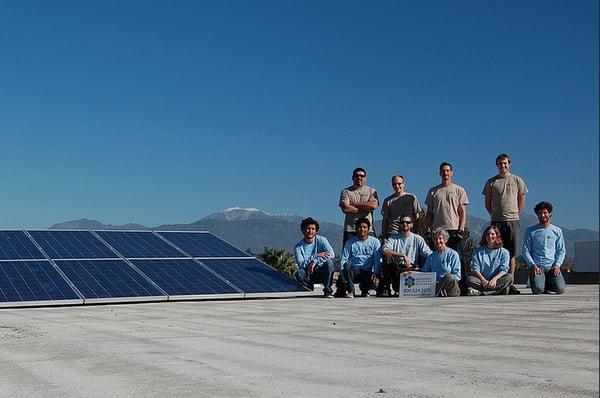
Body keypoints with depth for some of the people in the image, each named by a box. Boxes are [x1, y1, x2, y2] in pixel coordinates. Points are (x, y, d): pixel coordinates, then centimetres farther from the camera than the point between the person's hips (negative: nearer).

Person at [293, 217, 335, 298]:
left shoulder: (321, 240, -4)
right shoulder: (298, 247, -5)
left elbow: (331, 254, -21)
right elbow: (300, 264, -19)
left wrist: (315, 262, -32)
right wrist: (316, 256, -29)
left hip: (322, 273, 1)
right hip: (308, 275, 0)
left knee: (329, 261, -30)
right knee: (299, 273, -34)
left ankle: (327, 291, -17)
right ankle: (310, 287, 0)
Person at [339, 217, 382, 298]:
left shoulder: (375, 242, 8)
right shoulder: (350, 242, 8)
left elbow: (378, 260, 0)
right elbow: (343, 259, 2)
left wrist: (375, 273, -16)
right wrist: (344, 273, -14)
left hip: (368, 273, 0)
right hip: (354, 272, 0)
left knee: (375, 282, -32)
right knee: (347, 264, -33)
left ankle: (364, 289, 8)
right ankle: (350, 291, -18)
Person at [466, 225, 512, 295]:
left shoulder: (504, 252, 11)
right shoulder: (478, 251, 13)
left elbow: (504, 270, -2)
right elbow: (475, 269, 1)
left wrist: (495, 279, -22)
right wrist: (483, 280, -18)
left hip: (496, 281, 0)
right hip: (482, 280, 0)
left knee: (509, 277, -29)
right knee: (470, 279, -29)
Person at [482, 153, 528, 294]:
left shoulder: (517, 180, 8)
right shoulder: (491, 182, 7)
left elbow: (522, 202, 13)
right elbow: (487, 203, 11)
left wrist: (514, 214, 5)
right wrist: (495, 215, 4)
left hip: (512, 221, 0)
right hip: (497, 221, 0)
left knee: (511, 253, 1)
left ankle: (510, 283, 3)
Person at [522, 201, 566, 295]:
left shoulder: (557, 231, 12)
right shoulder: (530, 231, 8)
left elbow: (562, 251, 10)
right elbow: (526, 251, 4)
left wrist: (557, 265, -7)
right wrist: (533, 265, -11)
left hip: (552, 266, 2)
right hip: (537, 266, -1)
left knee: (560, 289, -21)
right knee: (538, 290, -26)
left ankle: (547, 284, 13)